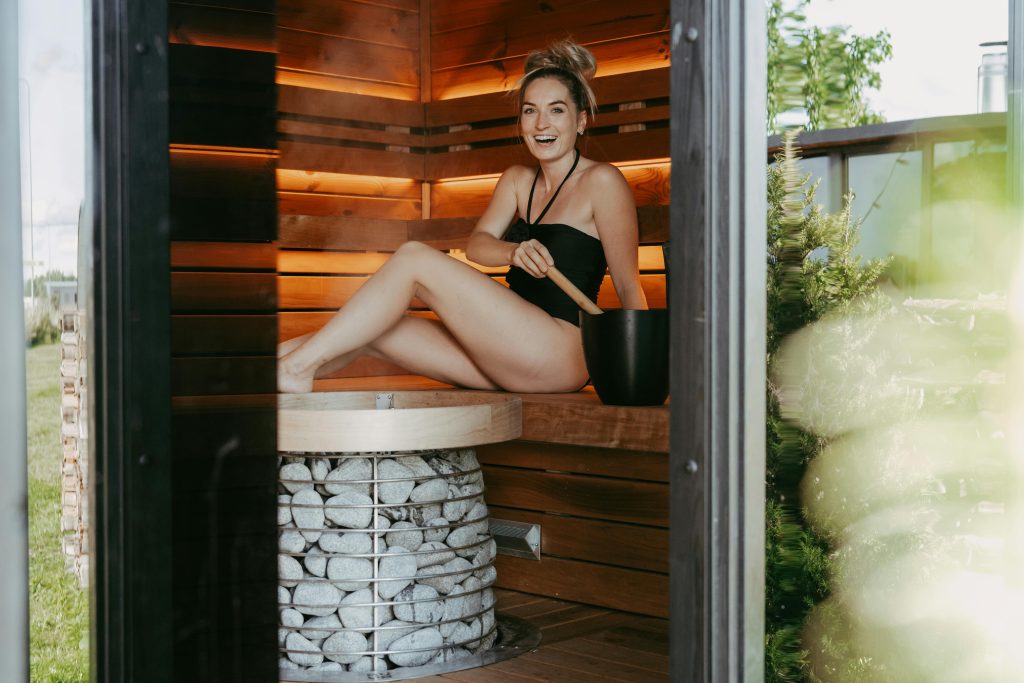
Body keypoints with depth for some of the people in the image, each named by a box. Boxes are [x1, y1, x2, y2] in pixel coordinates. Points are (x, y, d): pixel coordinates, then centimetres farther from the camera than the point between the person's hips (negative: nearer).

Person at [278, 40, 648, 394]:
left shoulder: (601, 181, -3)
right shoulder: (517, 180, 18)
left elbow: (628, 286, -6)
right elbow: (476, 244, 2)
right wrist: (515, 253, -21)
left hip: (559, 354, -7)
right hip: (511, 355, 7)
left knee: (413, 257, -17)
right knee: (363, 334, -4)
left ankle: (297, 367, -17)